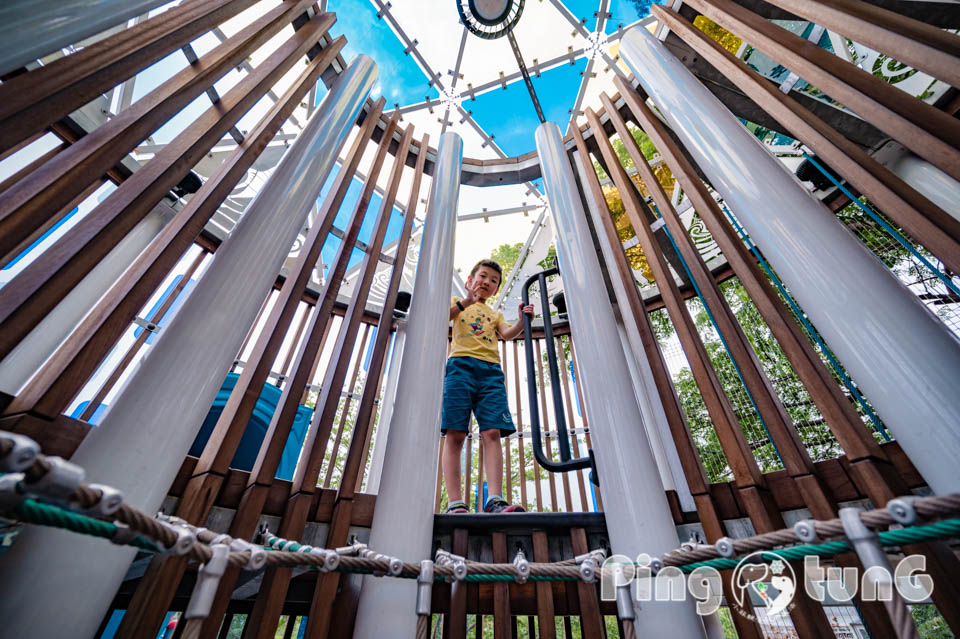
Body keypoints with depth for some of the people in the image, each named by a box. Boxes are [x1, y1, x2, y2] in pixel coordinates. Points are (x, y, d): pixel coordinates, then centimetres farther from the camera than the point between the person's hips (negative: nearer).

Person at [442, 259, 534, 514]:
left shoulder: (495, 314, 30)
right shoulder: (457, 302, 23)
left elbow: (508, 333, 9)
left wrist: (522, 321, -10)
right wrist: (466, 302, -9)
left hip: (490, 370, 3)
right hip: (461, 365, -3)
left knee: (492, 433, -11)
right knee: (455, 434, -10)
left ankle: (494, 500, -15)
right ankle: (455, 503, -11)